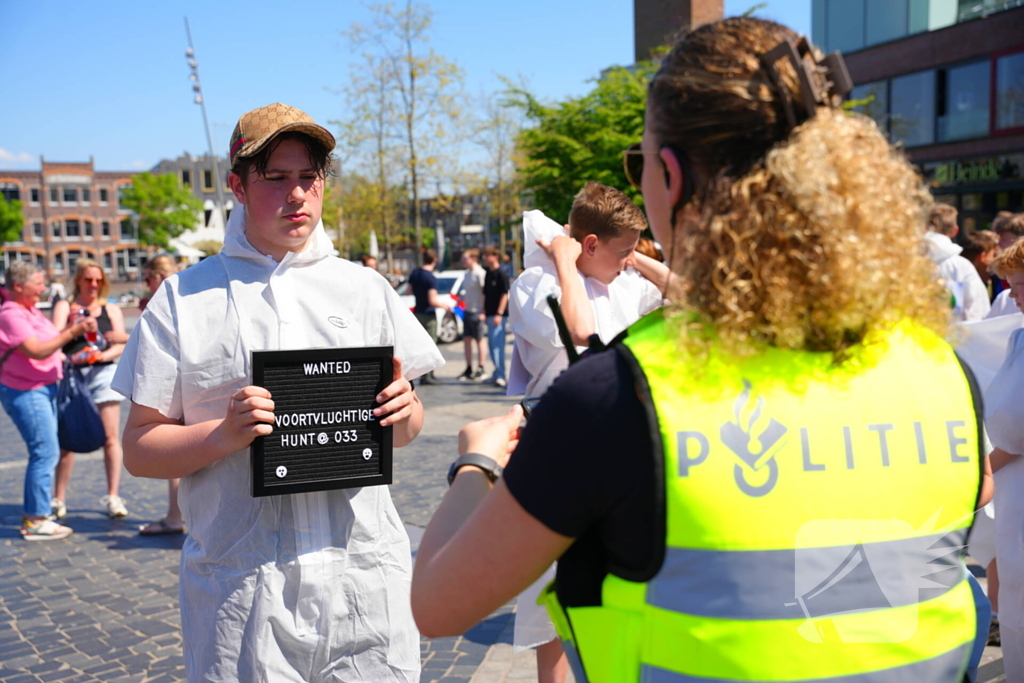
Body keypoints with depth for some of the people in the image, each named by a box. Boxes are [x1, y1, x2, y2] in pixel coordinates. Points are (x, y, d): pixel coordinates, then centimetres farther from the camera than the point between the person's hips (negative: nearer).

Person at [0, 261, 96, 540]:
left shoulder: (31, 310, 15)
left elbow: (49, 342, 19)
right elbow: (36, 351, -24)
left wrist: (70, 329, 4)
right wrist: (72, 332, -25)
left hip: (43, 388, 10)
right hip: (24, 391, -10)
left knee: (47, 452, 12)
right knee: (45, 452, -10)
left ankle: (36, 516, 21)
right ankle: (35, 521, -4)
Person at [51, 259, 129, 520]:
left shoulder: (111, 309, 13)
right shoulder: (64, 307, 10)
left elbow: (121, 345, 4)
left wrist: (103, 355, -16)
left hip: (104, 373, 1)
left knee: (111, 438, -2)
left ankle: (112, 497, 5)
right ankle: (59, 499, 13)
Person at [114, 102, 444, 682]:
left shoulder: (366, 288, 9)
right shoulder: (185, 298, 3)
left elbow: (407, 431, 12)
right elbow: (139, 449, 1)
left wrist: (403, 410, -10)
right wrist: (224, 435, -17)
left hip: (364, 574, 2)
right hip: (239, 585, -1)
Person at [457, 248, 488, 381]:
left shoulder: (480, 274, -15)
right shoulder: (467, 274, 12)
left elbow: (485, 293, -18)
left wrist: (483, 312, -20)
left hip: (477, 312, -9)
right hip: (467, 311, 9)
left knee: (480, 340, 0)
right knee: (467, 339, 10)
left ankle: (480, 369, 7)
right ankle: (469, 369, 18)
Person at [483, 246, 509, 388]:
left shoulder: (501, 274, -10)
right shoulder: (488, 274, 14)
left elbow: (505, 294, -14)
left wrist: (499, 314, -19)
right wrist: (484, 312, 15)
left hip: (499, 315, -9)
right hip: (490, 314, 9)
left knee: (497, 344, -11)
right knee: (492, 344, 12)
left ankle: (501, 376, -10)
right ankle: (498, 373, 21)